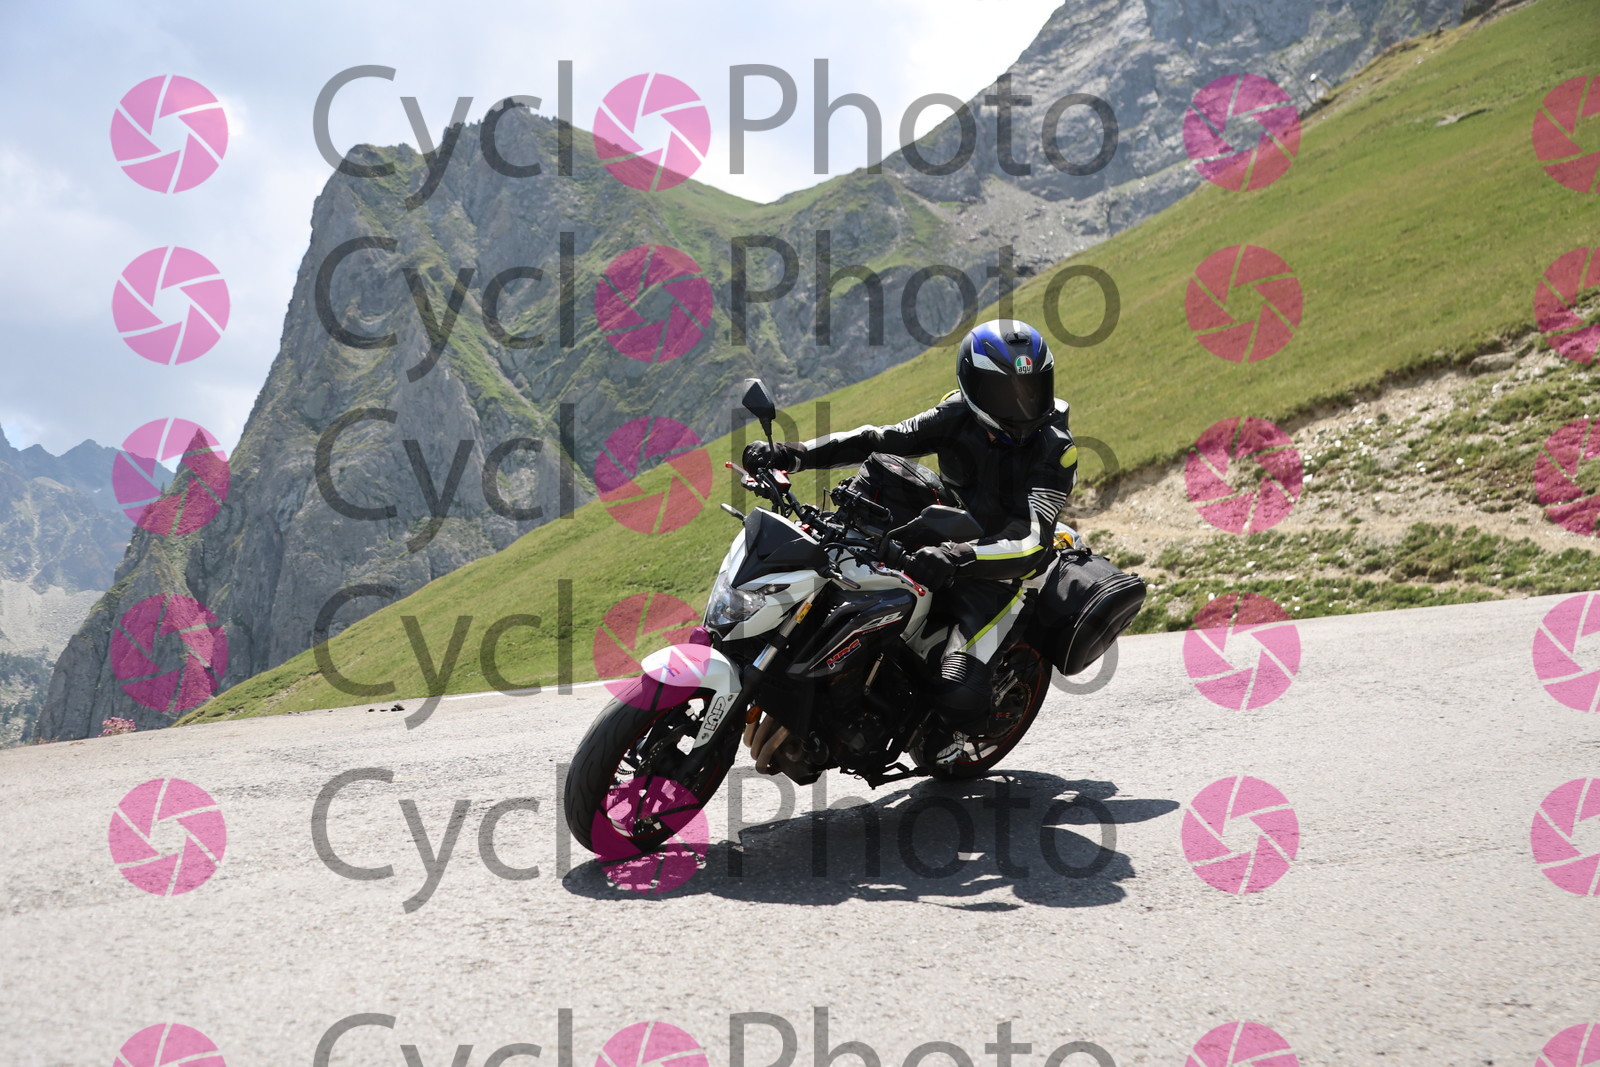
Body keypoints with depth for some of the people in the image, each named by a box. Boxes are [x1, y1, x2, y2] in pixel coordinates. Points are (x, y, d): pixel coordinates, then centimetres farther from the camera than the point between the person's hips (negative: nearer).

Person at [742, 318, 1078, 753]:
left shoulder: (1056, 449, -16)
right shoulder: (958, 417, -4)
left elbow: (1031, 537, -28)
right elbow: (883, 440, -8)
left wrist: (958, 558, -46)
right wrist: (794, 454, -21)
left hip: (995, 572, -5)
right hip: (937, 546, 5)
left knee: (957, 698, -24)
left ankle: (986, 723, 15)